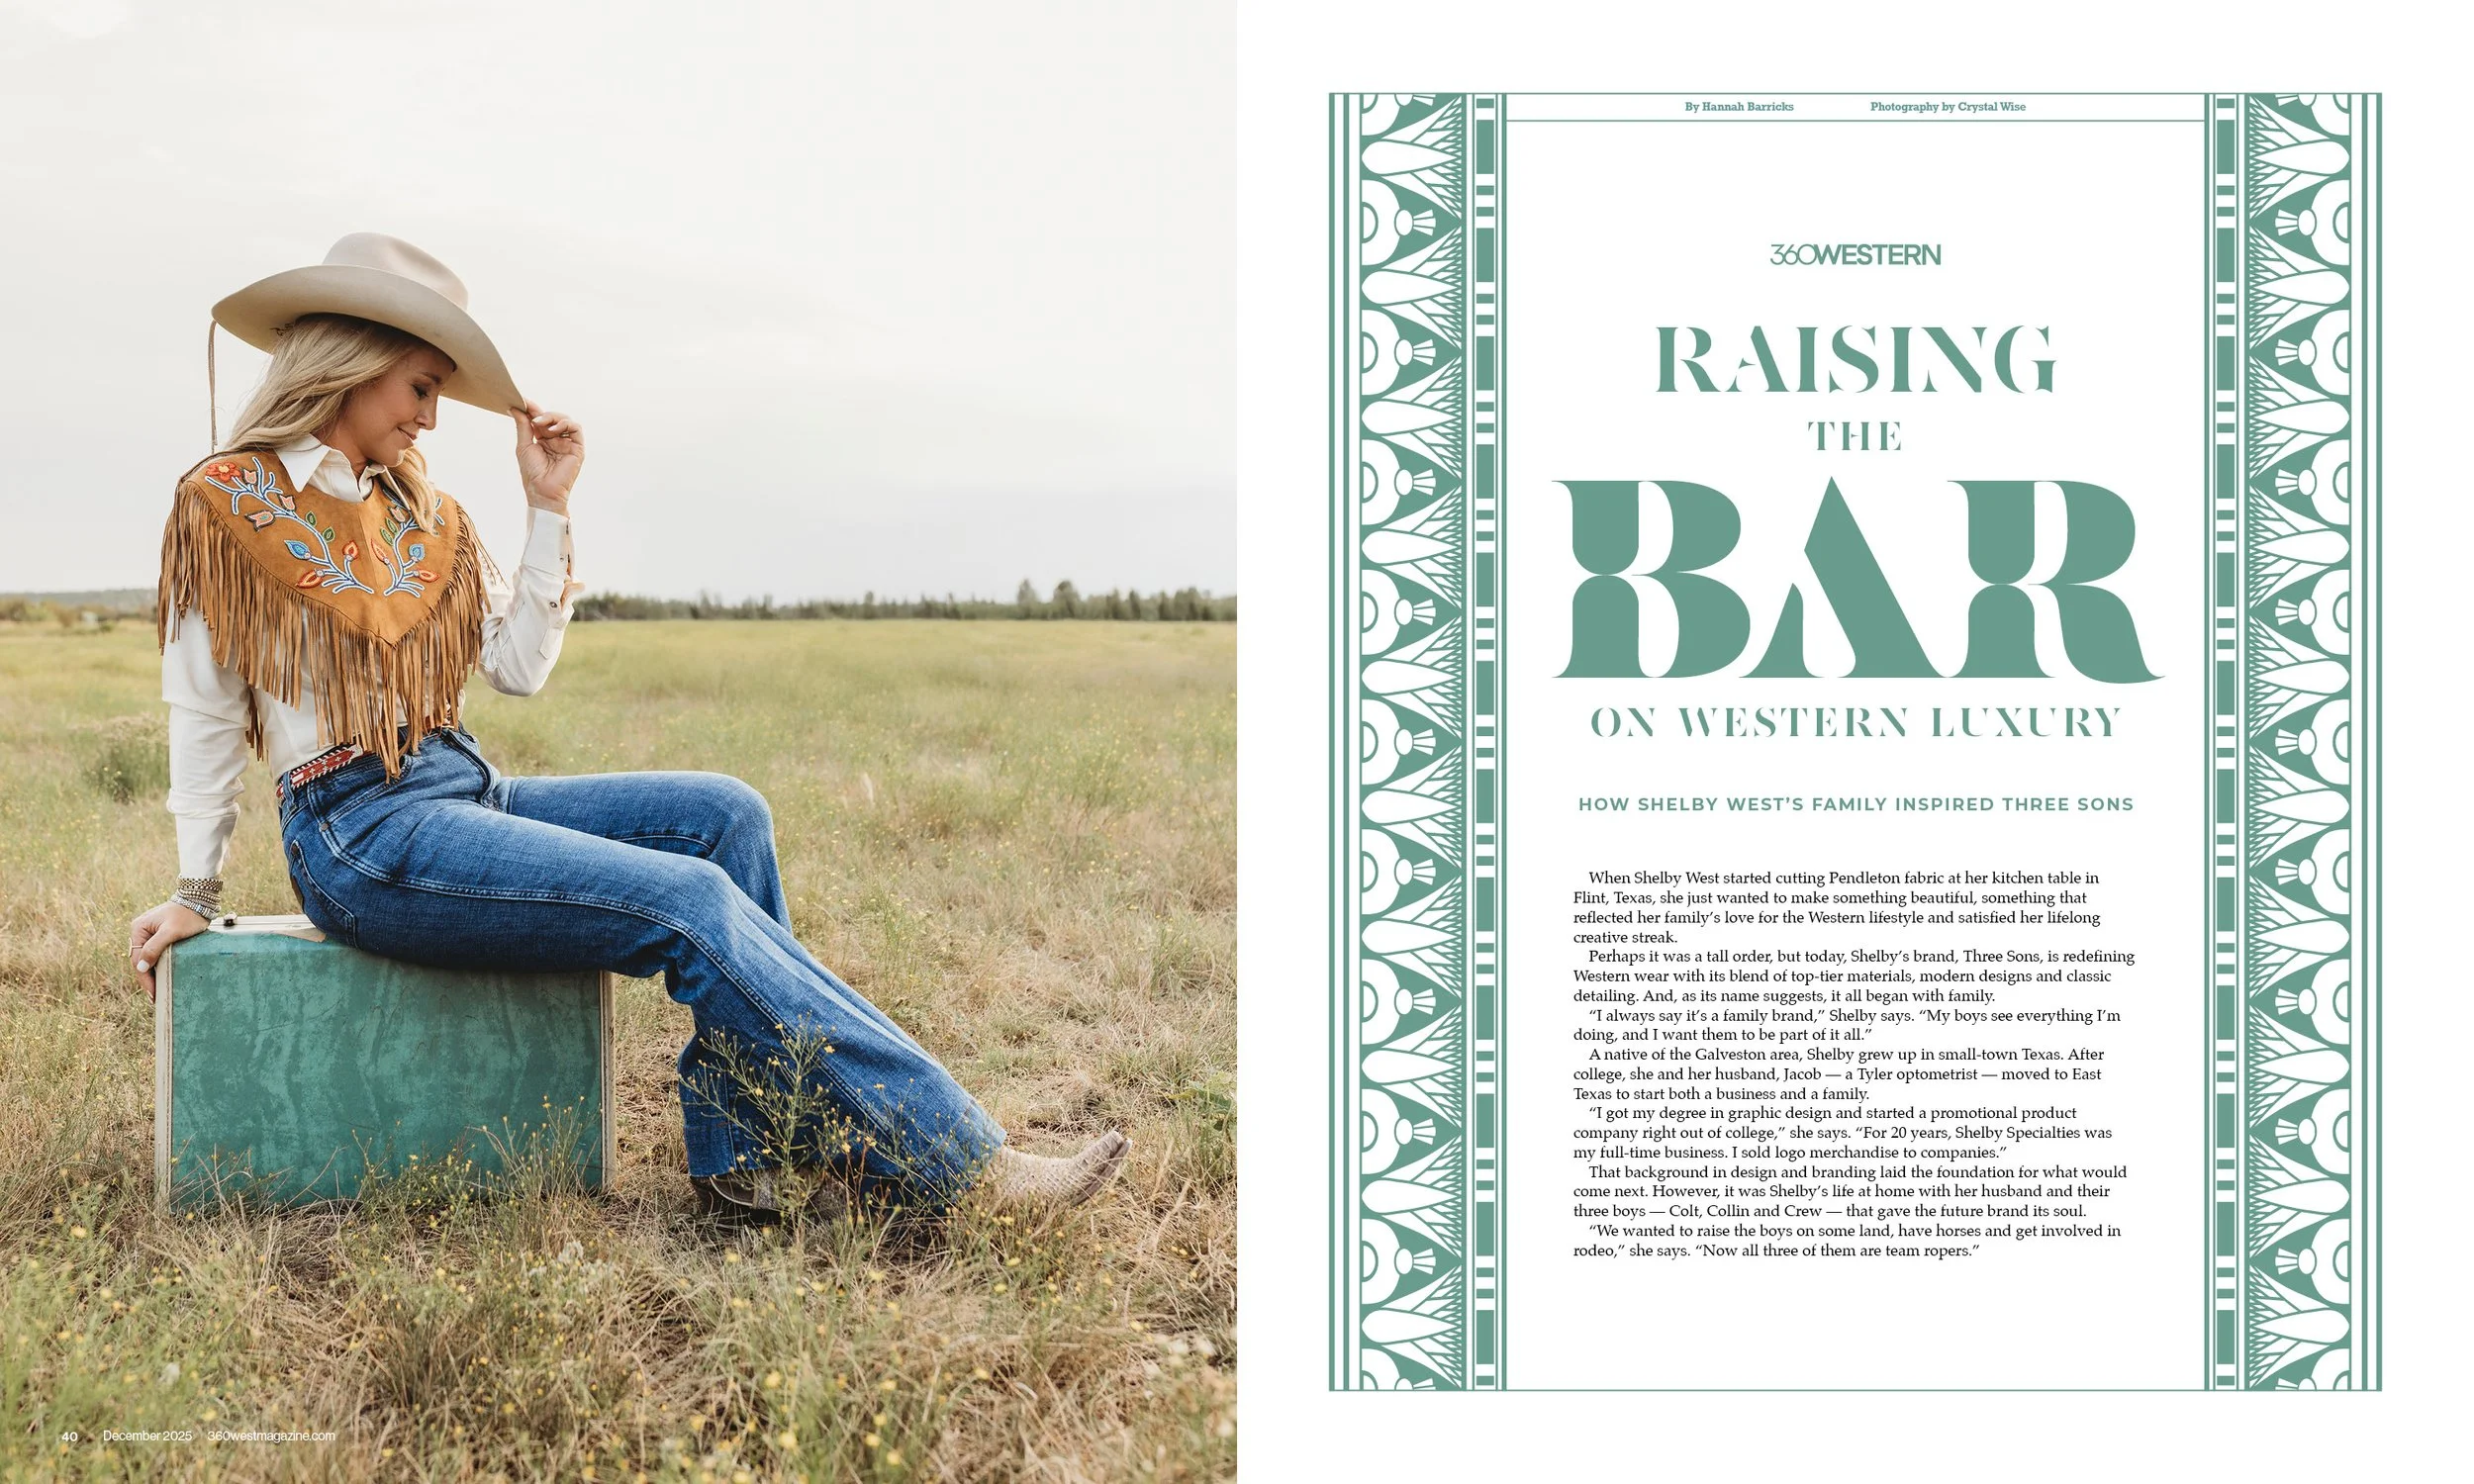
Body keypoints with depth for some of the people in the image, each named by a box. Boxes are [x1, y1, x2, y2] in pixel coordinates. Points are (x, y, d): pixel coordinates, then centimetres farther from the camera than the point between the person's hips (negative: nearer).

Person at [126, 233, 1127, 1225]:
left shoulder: (424, 513, 17)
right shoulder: (226, 502, -1)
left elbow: (518, 668, 9)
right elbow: (204, 716, 3)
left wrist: (549, 510, 7)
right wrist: (196, 892, 4)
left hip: (465, 792, 8)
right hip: (359, 832, -8)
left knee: (725, 814, -11)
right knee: (688, 902, -22)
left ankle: (736, 1150, -13)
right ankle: (956, 1164, -23)